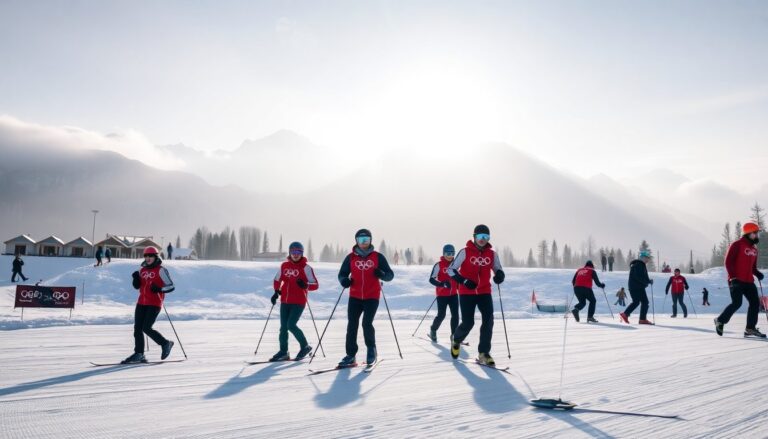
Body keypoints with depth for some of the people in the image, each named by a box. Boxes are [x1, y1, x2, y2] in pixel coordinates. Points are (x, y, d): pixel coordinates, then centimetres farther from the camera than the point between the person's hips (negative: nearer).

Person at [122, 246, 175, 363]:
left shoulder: (161, 270, -5)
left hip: (154, 304, -7)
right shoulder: (143, 270, 14)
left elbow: (171, 286, -8)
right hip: (142, 303, 7)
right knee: (137, 328, 2)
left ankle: (165, 343, 8)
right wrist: (136, 278, 1)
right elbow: (137, 286, 21)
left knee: (146, 328, -12)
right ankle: (139, 354, 8)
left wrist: (159, 289, -23)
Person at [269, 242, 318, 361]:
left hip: (298, 302, -5)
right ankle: (283, 352, 19)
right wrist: (276, 292, 10)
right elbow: (277, 280, 23)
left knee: (291, 325, -13)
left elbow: (315, 285, -10)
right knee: (283, 327, 7)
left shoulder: (306, 268, -7)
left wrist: (305, 285, -28)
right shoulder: (284, 266, 7)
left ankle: (305, 347, 6)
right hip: (285, 302, 5)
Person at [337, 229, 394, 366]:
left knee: (367, 323, -12)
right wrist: (344, 280, -10)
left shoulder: (378, 257, 2)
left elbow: (390, 275, 4)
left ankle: (371, 348, 15)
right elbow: (342, 273, 13)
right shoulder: (350, 257, 5)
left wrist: (382, 274, -18)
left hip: (372, 297, -2)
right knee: (352, 325, -2)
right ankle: (351, 355, 6)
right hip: (355, 297, 2)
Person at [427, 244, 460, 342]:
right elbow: (431, 279, -11)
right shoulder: (439, 265, -8)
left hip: (453, 294, 5)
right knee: (441, 315, 0)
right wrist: (442, 284, -26)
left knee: (455, 315, 0)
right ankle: (433, 330, 25)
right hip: (442, 294, -5)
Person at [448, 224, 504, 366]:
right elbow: (451, 270, -5)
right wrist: (464, 281, -18)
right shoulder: (465, 252, -6)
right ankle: (456, 340, 31)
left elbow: (498, 269, 10)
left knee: (488, 320, -11)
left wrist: (499, 275, -15)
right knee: (468, 323, -2)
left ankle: (484, 353, -1)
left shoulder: (492, 254, 3)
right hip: (467, 293, -3)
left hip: (485, 292, 3)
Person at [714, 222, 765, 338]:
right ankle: (720, 321, 5)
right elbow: (728, 261, -11)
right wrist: (733, 276, -17)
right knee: (737, 303, -14)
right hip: (736, 280, -8)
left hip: (748, 281, 8)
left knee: (755, 303, 2)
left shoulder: (754, 248, 17)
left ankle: (750, 328, 9)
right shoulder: (737, 245, -8)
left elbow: (752, 266, 24)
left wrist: (757, 273, 3)